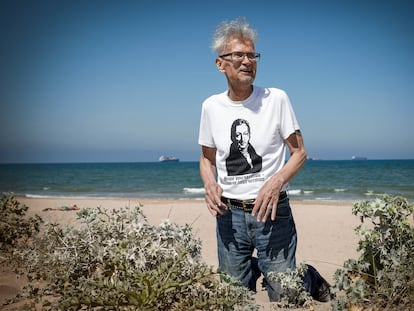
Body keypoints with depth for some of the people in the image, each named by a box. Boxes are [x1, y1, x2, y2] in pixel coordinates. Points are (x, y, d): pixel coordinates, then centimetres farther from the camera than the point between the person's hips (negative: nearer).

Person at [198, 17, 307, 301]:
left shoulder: (276, 98, -4)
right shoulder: (211, 106, 4)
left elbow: (299, 153, -1)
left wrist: (276, 181, -20)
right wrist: (210, 184, -7)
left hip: (273, 212, -2)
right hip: (230, 213, 3)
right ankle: (253, 268, 41)